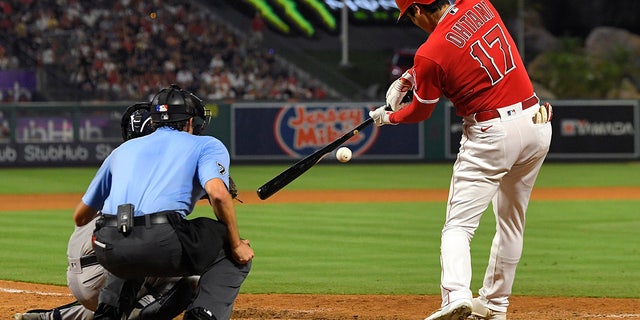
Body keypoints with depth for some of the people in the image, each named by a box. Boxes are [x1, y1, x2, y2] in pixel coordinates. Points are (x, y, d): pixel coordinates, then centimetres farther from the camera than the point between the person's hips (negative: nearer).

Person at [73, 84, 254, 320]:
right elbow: (217, 193, -5)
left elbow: (80, 217, 33)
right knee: (239, 255, 17)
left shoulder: (123, 149, 31)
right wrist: (236, 245, 6)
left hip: (109, 251, 5)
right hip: (162, 245, -5)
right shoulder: (207, 145, 18)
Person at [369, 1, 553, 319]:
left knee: (458, 225, -2)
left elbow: (420, 112, 4)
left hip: (492, 134, -7)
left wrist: (388, 117, 24)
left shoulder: (430, 54, -13)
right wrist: (408, 77, 18)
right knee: (511, 223, 18)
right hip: (537, 123, 7)